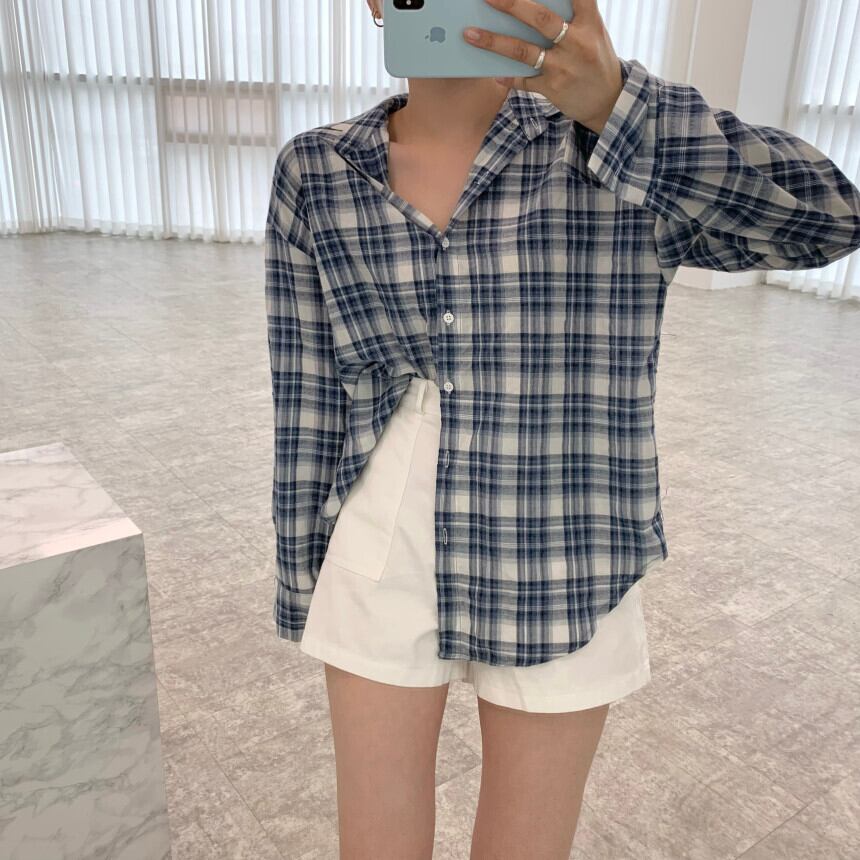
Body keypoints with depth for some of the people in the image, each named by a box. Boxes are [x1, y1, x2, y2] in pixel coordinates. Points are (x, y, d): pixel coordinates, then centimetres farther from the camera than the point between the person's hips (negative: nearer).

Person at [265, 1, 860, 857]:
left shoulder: (618, 146, -5)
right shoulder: (315, 173, -1)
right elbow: (308, 395, 2)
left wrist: (614, 104, -29)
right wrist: (303, 579, 8)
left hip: (559, 581, 0)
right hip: (382, 569, 1)